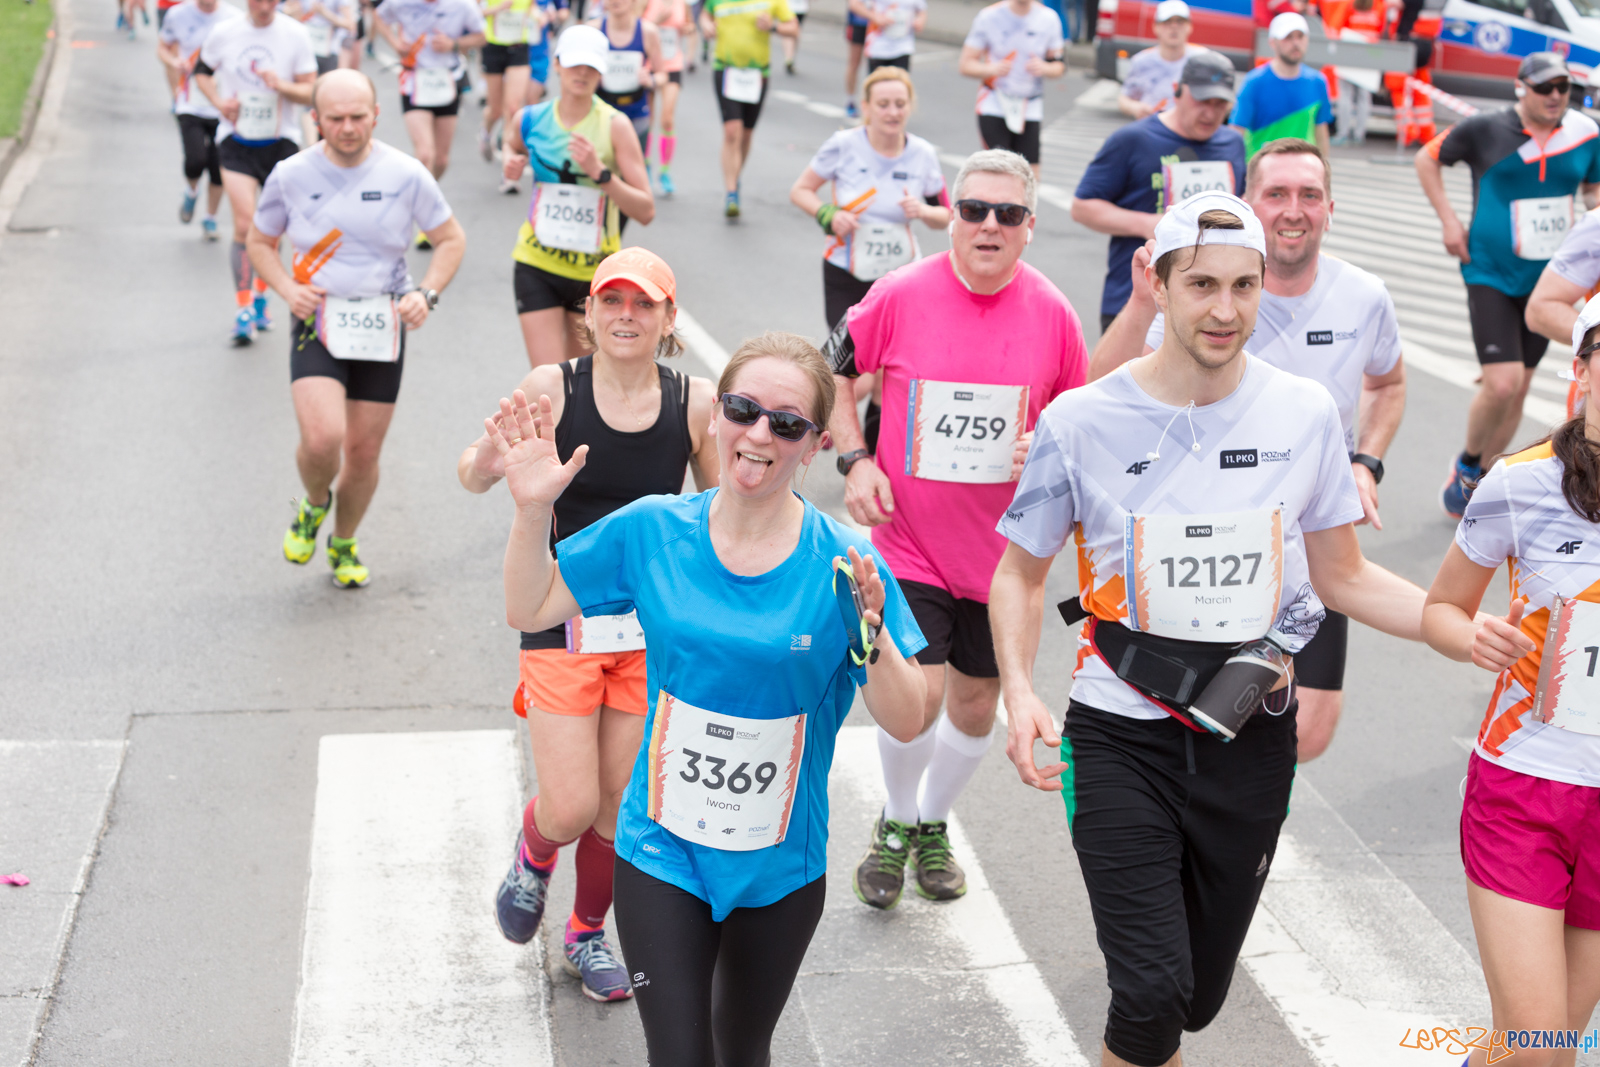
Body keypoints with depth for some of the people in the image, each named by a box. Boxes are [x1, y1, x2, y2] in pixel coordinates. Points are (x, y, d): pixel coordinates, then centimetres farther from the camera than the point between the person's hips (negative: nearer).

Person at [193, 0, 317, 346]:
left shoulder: (295, 35, -4)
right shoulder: (223, 33, -2)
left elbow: (311, 91, -3)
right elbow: (201, 72, 14)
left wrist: (282, 86, -23)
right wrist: (218, 102, -4)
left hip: (280, 141, 1)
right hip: (236, 140, -1)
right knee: (245, 227, -13)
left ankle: (261, 296, 31)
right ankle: (243, 309, -5)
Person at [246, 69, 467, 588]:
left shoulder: (406, 174, -4)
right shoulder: (291, 175, -2)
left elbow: (451, 239, 8)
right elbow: (260, 241, 12)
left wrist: (426, 294, -9)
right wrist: (289, 289, -7)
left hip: (382, 327, 1)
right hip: (317, 321, -1)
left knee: (364, 453, 6)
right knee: (322, 438, -22)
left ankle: (344, 545, 34)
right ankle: (314, 504, 14)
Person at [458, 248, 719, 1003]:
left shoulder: (696, 402, -5)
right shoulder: (552, 388, -10)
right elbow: (473, 478, -5)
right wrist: (491, 455, -27)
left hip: (651, 625, 2)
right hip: (563, 622, -2)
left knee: (619, 806, 11)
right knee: (570, 809, -6)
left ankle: (588, 932, 38)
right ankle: (533, 855, 32)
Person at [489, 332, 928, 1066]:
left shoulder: (842, 566, -14)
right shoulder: (652, 531, -9)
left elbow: (905, 723, -14)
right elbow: (528, 611, 3)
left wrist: (869, 632, -31)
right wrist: (533, 511, -11)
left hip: (781, 868, 1)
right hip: (662, 855, 0)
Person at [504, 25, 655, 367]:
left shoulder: (615, 125, -11)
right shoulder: (529, 119, -2)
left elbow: (646, 211, -16)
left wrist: (600, 173, -28)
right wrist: (511, 162, 2)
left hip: (596, 272, 0)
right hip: (537, 266, 1)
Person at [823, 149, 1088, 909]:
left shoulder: (1052, 313, -5)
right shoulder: (900, 295, -10)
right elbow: (835, 370, 6)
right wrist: (854, 460, -6)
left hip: (1002, 549, 3)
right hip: (909, 541, -2)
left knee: (976, 702, 14)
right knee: (917, 695, -14)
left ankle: (933, 824, 41)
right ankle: (896, 824, 16)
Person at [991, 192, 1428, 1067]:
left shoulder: (1305, 413, -2)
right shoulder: (1082, 421, -8)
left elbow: (1343, 578, 6)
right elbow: (1020, 574, 3)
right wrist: (1019, 692, -14)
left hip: (1249, 740, 3)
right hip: (1121, 739, -2)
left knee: (1199, 996, 14)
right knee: (1153, 995, -13)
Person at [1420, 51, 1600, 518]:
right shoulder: (1485, 129, -8)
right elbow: (1428, 159, 6)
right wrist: (1448, 220, -2)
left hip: (1546, 280, 4)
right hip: (1490, 275, -4)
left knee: (1518, 390, 10)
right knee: (1502, 384, -16)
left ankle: (1480, 481, 28)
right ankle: (1466, 465, 11)